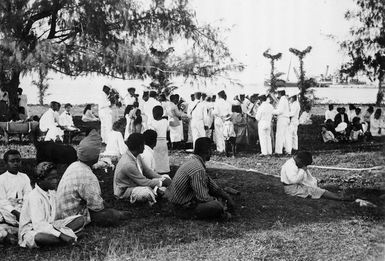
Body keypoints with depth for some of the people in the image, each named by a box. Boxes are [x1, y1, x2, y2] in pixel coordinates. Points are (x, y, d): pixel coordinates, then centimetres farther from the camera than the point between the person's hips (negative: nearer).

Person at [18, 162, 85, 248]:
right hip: (31, 231, -8)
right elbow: (38, 225, -31)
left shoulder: (52, 193, 6)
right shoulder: (34, 197, -21)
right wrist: (61, 235, -36)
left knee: (80, 219, -7)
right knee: (39, 237, -46)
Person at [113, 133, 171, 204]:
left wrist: (162, 177, -6)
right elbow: (144, 182, -26)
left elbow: (147, 170, 7)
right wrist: (161, 182, -18)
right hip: (125, 190, -8)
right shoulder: (128, 164, -31)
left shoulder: (136, 156, -3)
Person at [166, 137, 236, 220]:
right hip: (183, 208, -11)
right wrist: (216, 200, -8)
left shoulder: (193, 161, 8)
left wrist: (227, 197, 8)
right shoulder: (197, 168, -25)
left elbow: (211, 184, 14)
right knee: (216, 205, -29)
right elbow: (202, 197, -26)